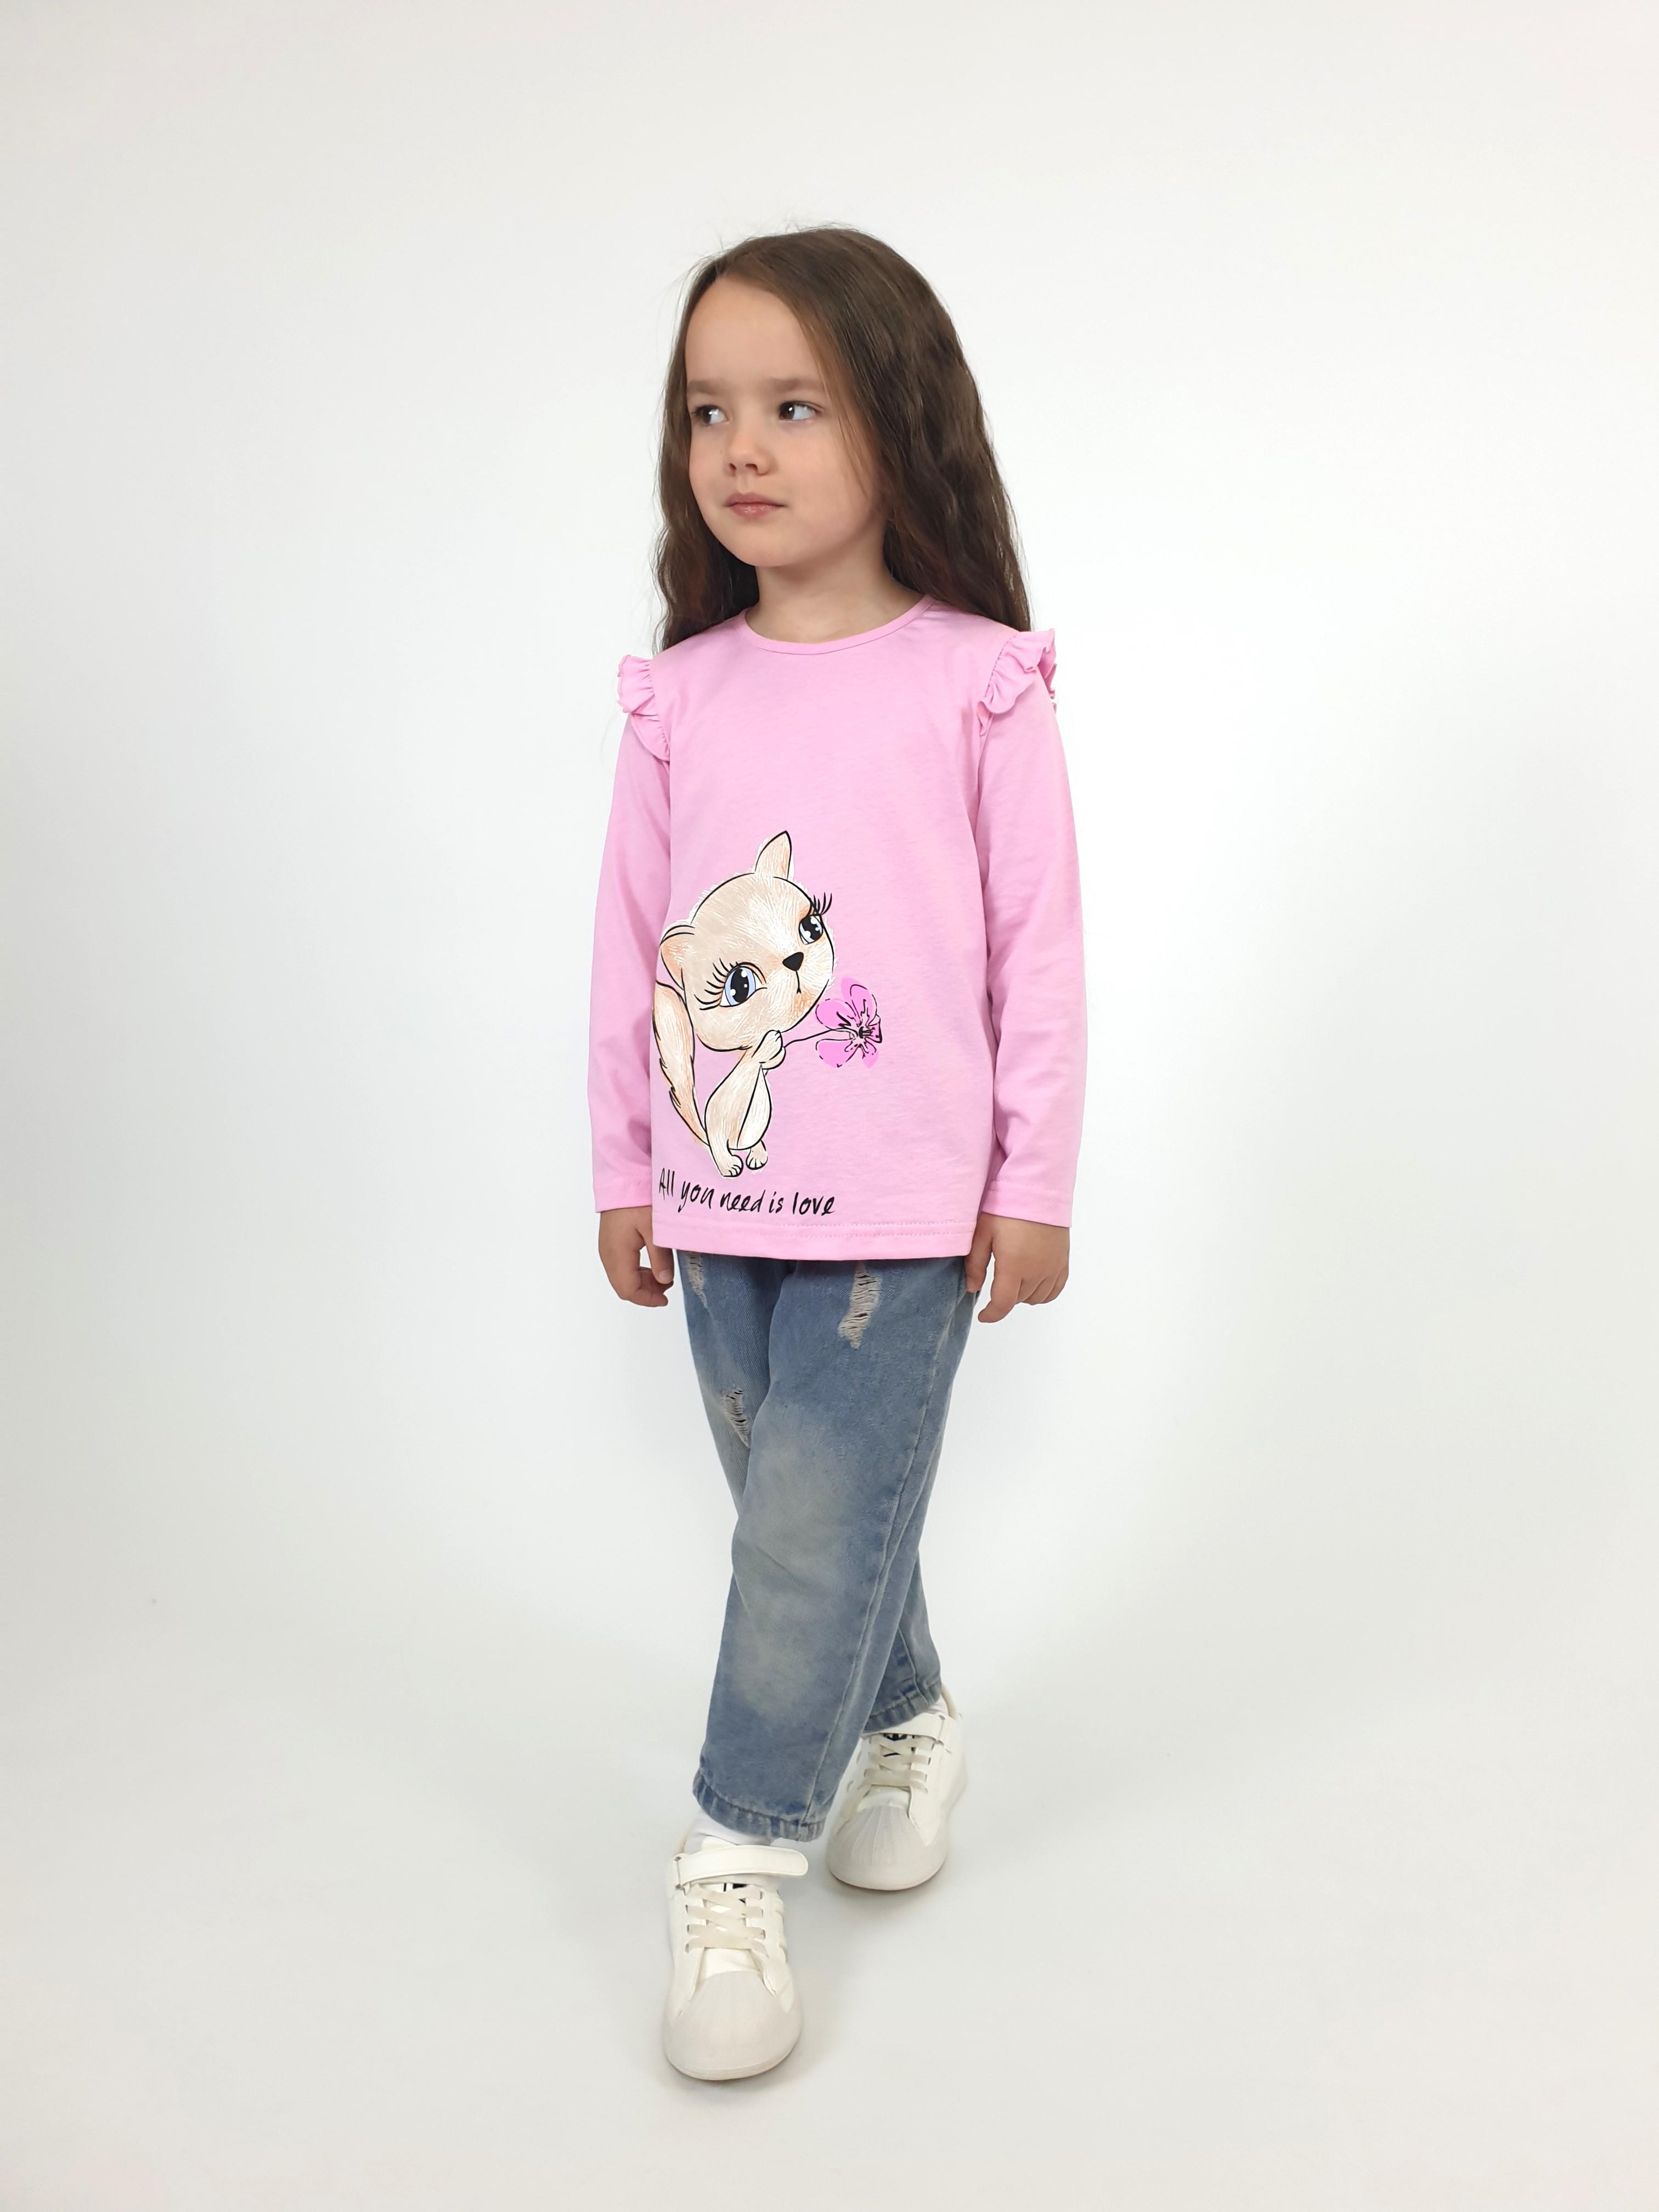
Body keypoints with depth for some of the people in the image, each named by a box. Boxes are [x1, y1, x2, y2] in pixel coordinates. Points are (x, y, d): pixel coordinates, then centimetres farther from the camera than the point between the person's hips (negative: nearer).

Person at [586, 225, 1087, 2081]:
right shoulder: (679, 694, 4)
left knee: (819, 1516, -5)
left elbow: (1037, 947, -3)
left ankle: (740, 1862, 12)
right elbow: (632, 943, 9)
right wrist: (624, 1169, 10)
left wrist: (1035, 1185, -3)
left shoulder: (979, 686, -6)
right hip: (720, 1194, 4)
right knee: (805, 1506, 16)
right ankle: (905, 1725, 42)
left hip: (903, 1198, -4)